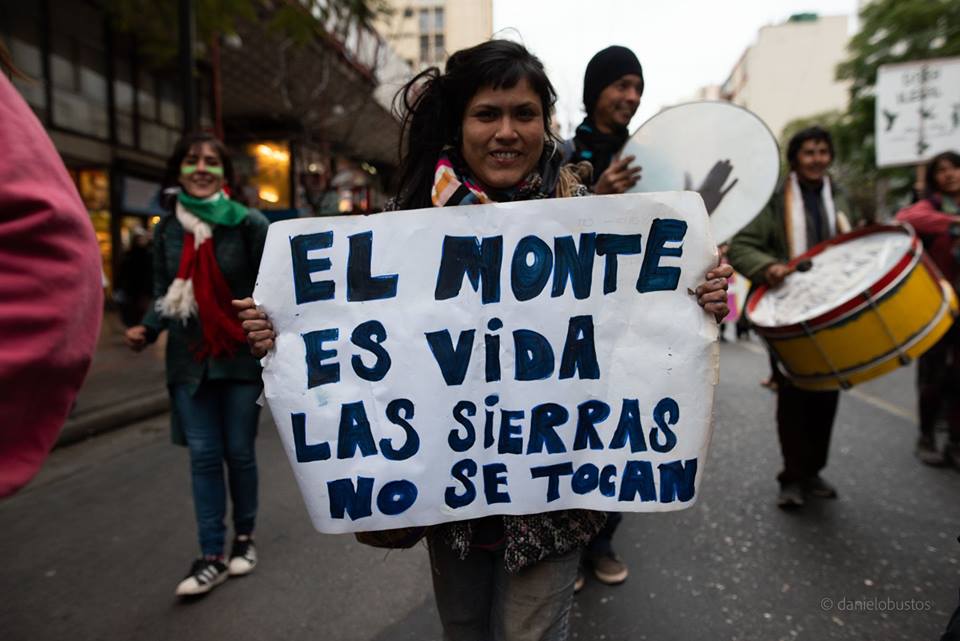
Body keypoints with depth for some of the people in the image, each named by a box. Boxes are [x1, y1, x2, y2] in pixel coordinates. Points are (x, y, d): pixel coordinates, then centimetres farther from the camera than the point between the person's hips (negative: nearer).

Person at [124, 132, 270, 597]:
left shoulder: (250, 224, -7)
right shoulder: (167, 229, 5)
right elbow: (163, 292, 12)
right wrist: (147, 330, -5)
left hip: (240, 357, -3)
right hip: (189, 360, 3)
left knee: (239, 452, 7)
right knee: (203, 456, 6)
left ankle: (244, 538, 30)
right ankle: (211, 557, 17)